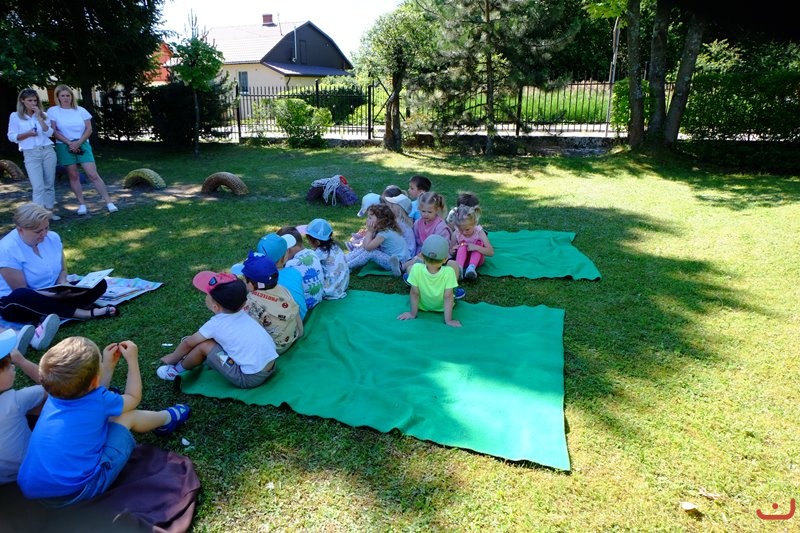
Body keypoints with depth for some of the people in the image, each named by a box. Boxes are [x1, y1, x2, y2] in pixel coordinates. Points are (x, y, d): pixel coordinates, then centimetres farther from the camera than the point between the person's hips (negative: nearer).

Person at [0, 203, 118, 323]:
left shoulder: (53, 237, -2)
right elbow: (21, 292, -19)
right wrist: (57, 295, -32)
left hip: (51, 296, 6)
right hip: (17, 303, -5)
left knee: (99, 284, -8)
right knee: (19, 297, -41)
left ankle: (49, 314, -26)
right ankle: (86, 313, -35)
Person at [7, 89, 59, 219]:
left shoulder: (42, 114, 11)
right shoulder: (15, 116, 4)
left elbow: (49, 133, -2)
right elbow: (12, 137, 2)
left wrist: (39, 117, -7)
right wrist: (27, 134, -14)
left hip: (48, 151, 3)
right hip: (30, 154, -3)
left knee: (49, 184, 5)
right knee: (38, 187, -11)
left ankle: (49, 212, 14)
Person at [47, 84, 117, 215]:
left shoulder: (81, 110, 5)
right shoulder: (53, 111, 1)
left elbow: (89, 129, 1)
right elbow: (53, 131, -3)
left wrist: (78, 143, -11)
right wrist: (69, 143, -13)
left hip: (82, 145, 0)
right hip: (64, 147, 0)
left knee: (93, 175, -7)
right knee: (73, 176, 2)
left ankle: (109, 202, -8)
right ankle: (82, 204, 8)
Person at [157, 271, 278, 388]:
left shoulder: (215, 324, -9)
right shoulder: (243, 314, 8)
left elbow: (188, 343, 9)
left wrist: (173, 358, 26)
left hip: (250, 379, -7)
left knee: (203, 345, -1)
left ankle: (178, 370, 25)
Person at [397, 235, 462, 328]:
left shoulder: (416, 268, -34)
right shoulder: (449, 272, -34)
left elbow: (414, 294, -22)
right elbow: (448, 298, -28)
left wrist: (413, 314, -8)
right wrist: (448, 320, -18)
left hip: (422, 306, 0)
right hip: (442, 308, 0)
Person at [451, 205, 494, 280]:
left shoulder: (479, 232, -17)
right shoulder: (456, 233, -12)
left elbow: (491, 252, -23)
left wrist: (476, 247, -38)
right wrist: (453, 250, -25)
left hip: (476, 260, 0)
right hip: (462, 259, 0)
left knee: (479, 243, -24)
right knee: (463, 244, -25)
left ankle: (472, 267, -41)